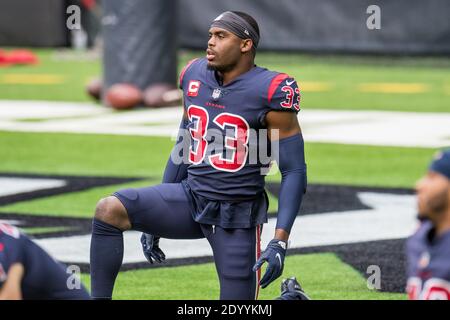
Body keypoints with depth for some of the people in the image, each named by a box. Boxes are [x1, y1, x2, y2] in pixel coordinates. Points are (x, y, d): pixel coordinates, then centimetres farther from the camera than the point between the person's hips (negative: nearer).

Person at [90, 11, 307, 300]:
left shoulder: (269, 92, -13)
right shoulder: (195, 76, 5)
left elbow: (294, 171, -10)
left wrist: (280, 242, -20)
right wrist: (156, 220, 19)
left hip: (237, 216, -5)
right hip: (189, 199, 5)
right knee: (109, 210, -18)